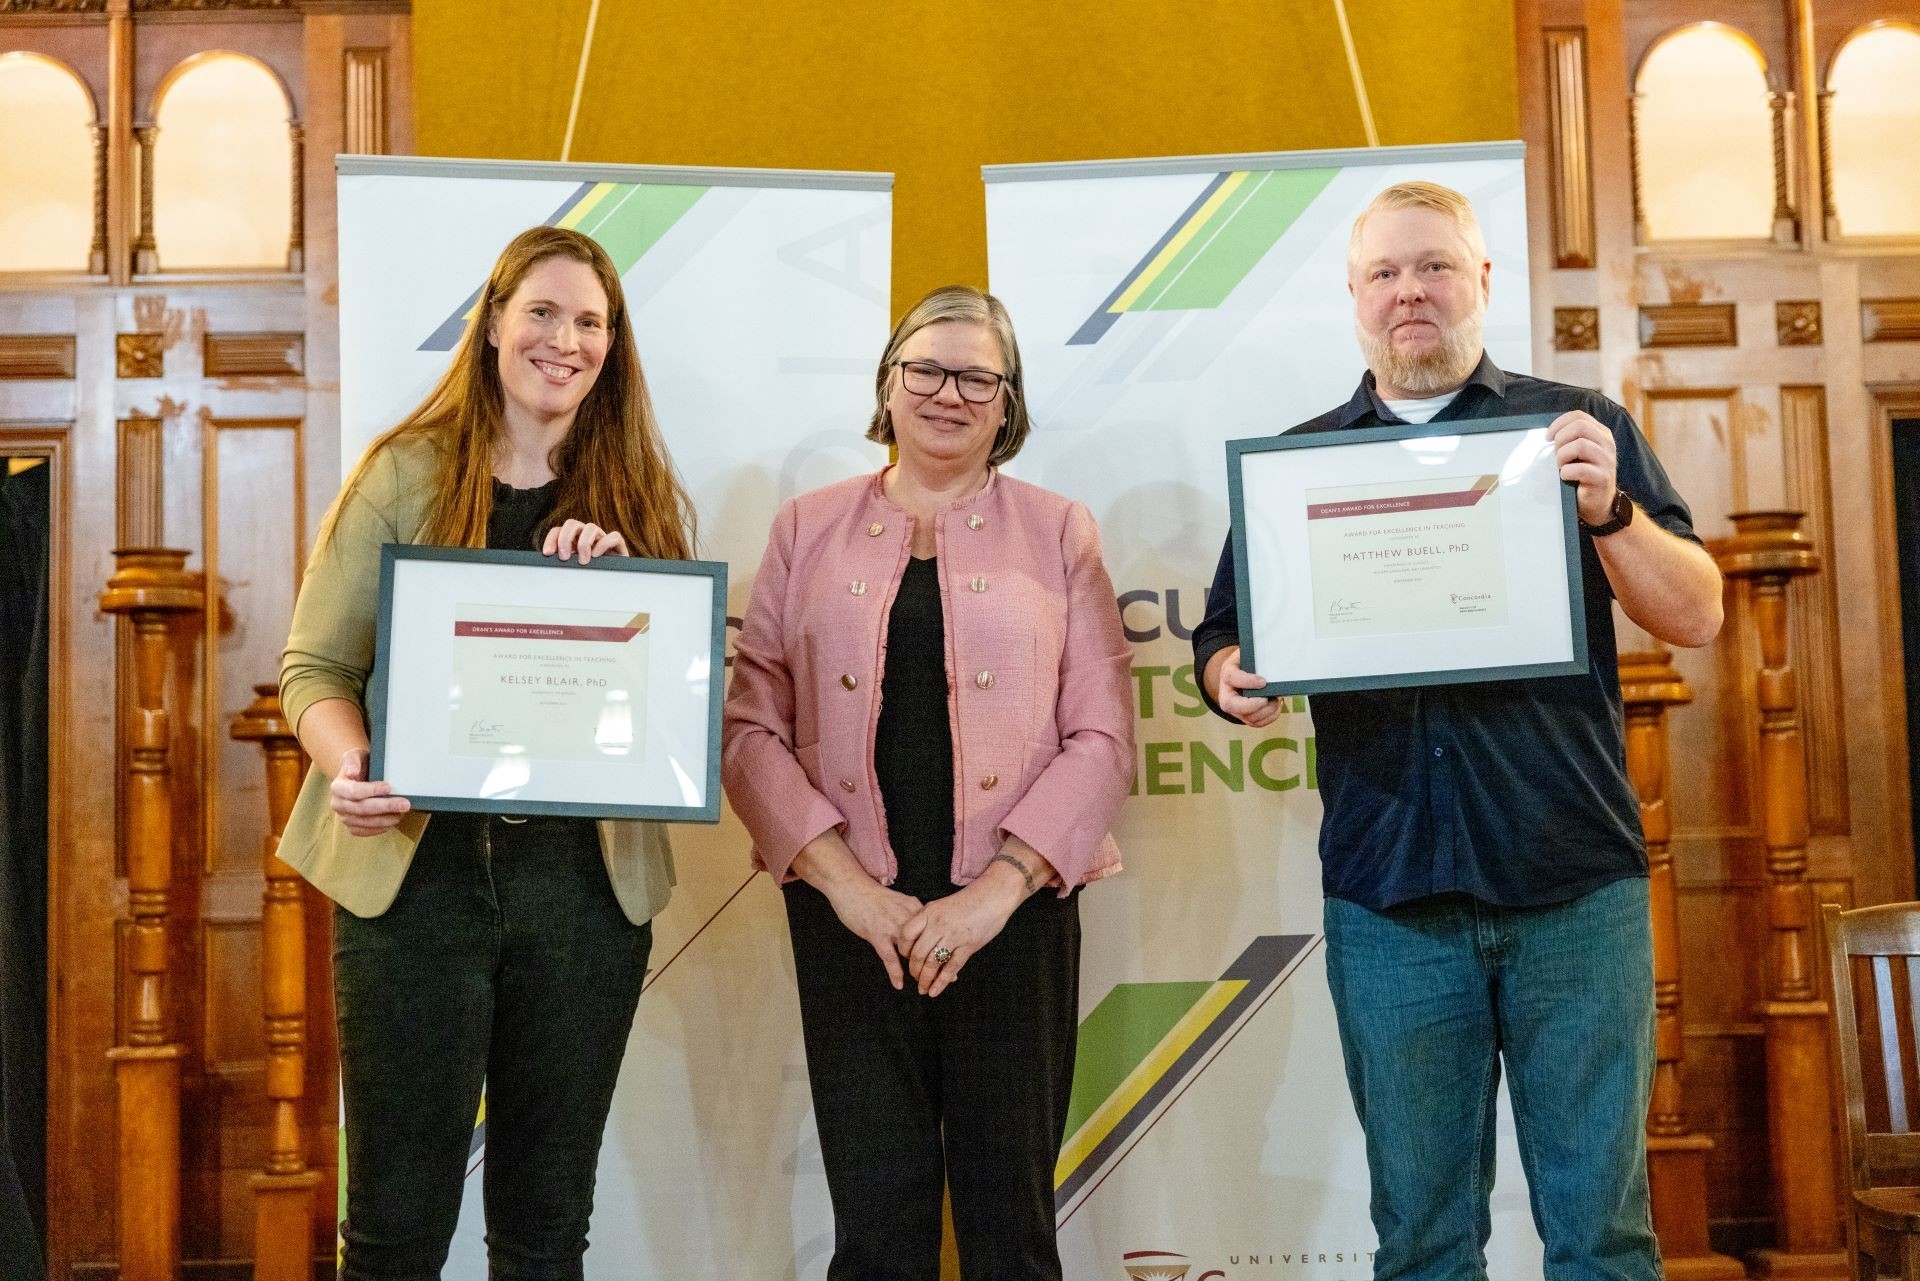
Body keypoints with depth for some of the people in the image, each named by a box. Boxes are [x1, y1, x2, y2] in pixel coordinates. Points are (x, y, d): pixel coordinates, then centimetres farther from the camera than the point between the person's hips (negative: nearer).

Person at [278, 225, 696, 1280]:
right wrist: (351, 768, -20)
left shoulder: (640, 498, 10)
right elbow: (315, 666, 0)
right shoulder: (405, 474, 2)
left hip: (585, 879, 3)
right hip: (417, 871, -2)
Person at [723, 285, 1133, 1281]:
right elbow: (751, 724, 4)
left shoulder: (1056, 531, 8)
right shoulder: (809, 528, 10)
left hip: (1014, 912, 0)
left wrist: (998, 887, -10)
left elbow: (1103, 735, 1)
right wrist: (844, 879, -9)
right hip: (849, 913, 1)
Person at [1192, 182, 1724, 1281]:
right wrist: (1231, 678, -9)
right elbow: (1225, 636, 14)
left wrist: (1611, 512, -14)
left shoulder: (1577, 429, 9)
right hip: (1388, 900, 1)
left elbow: (1697, 617, 4)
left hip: (1577, 892, -1)